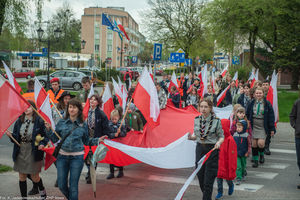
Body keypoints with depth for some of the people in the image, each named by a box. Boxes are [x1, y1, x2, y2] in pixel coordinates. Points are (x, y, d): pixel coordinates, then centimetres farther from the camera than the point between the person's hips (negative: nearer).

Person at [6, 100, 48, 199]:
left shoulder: (39, 121, -8)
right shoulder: (19, 121, 5)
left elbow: (46, 135, -5)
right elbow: (16, 137, 5)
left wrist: (42, 144, -23)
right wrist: (11, 135, -16)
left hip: (33, 152, -4)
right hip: (21, 151, 4)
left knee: (34, 176, 5)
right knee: (22, 177, 9)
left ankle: (42, 191, 35)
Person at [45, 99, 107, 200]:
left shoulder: (83, 125, 3)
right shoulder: (61, 122, 3)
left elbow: (86, 141, 13)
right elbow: (54, 139, 7)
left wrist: (98, 140, 1)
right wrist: (48, 130, -7)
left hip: (77, 157, -1)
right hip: (62, 156, 2)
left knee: (73, 186, 2)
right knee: (61, 185, 6)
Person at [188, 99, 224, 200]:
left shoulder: (216, 121, -10)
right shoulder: (196, 120, 3)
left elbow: (221, 136, -2)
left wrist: (219, 142, -23)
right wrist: (191, 137, -9)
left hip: (212, 150, -5)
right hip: (200, 148, 5)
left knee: (208, 178, -5)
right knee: (200, 175, 12)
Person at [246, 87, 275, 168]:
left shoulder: (267, 104, -2)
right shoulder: (251, 103, 4)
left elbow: (271, 116, 0)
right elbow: (247, 114, 11)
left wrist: (272, 129, -2)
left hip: (263, 127, -2)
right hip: (254, 126, 2)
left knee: (261, 143, -14)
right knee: (254, 143, 2)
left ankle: (261, 154, 18)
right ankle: (255, 160, 16)